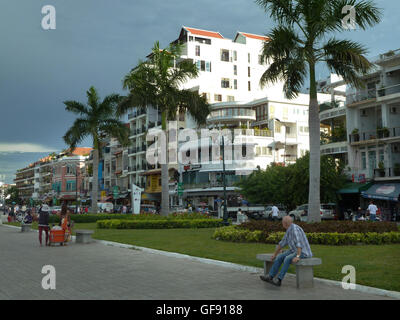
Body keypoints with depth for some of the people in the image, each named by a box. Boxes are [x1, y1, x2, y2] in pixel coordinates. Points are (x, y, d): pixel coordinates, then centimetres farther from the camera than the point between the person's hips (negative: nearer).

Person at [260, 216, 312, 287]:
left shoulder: (295, 229, -22)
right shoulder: (289, 230, 10)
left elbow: (299, 243, -32)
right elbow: (282, 242, 18)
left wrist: (297, 257, -40)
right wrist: (275, 254, 22)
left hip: (303, 252, -9)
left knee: (287, 259, -31)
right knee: (279, 257, -3)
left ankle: (279, 280, -24)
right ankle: (270, 277, -6)